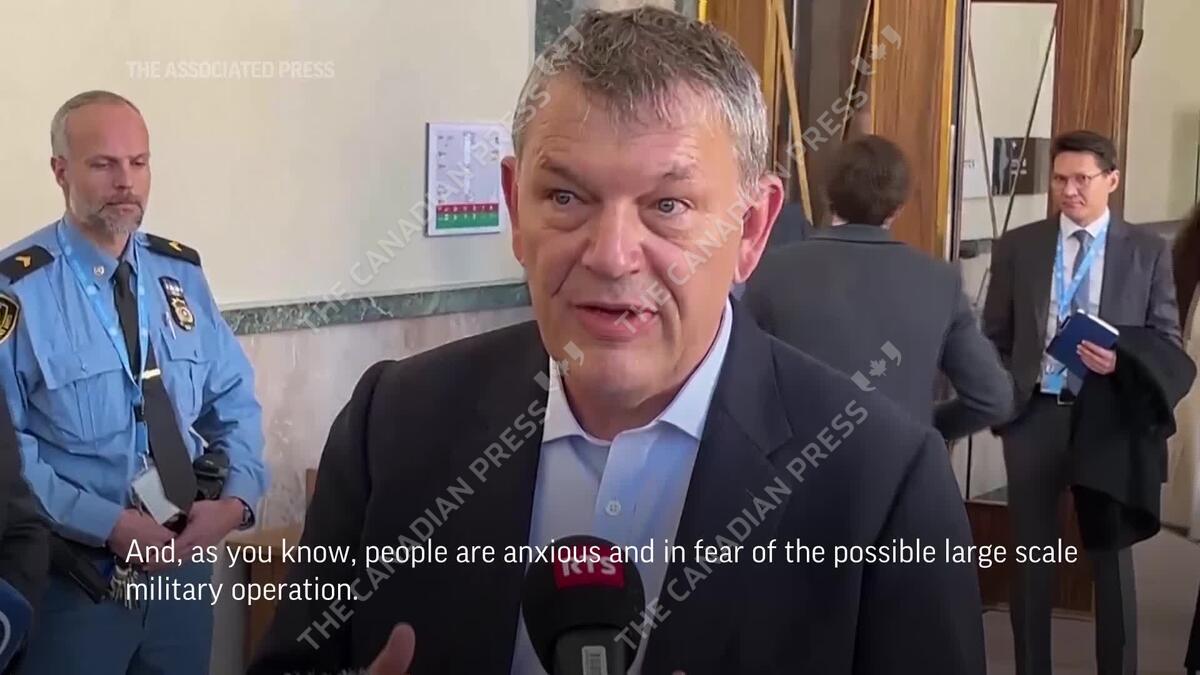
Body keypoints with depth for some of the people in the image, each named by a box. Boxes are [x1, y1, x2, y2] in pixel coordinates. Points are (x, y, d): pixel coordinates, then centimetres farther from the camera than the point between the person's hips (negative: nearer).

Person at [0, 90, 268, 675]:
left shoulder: (180, 272, 4)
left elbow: (233, 399, 7)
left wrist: (237, 498, -10)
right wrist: (111, 525, -21)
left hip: (183, 562, 5)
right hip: (72, 575, -4)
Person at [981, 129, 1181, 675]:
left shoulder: (1148, 251, 1)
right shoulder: (1017, 247, 3)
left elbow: (1167, 339, 1)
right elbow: (995, 336, 7)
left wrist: (1123, 362, -18)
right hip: (1033, 414, 1)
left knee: (1111, 556, 10)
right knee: (1031, 556, 11)